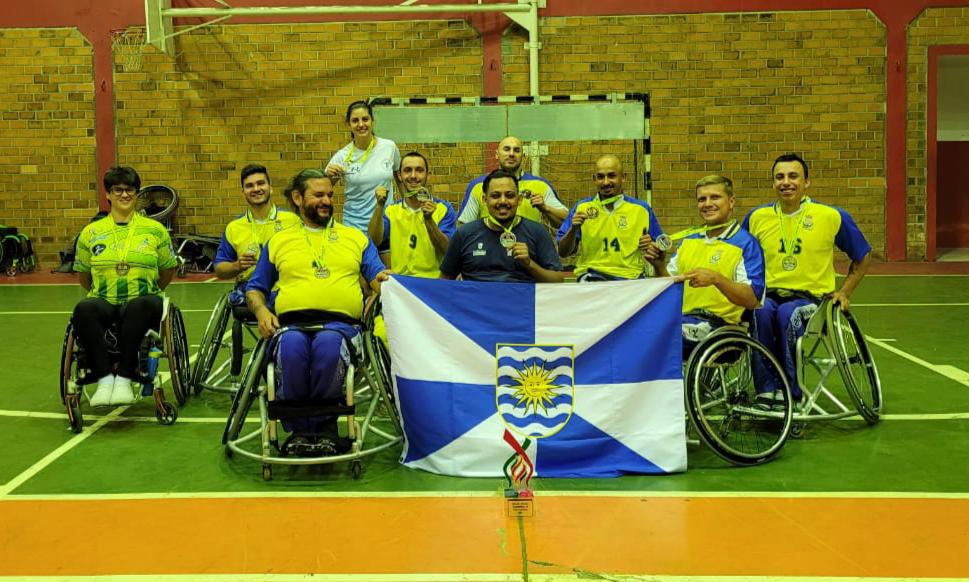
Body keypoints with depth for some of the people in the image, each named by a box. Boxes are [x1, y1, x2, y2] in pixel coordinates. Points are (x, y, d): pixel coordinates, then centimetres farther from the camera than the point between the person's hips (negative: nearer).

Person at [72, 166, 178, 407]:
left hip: (141, 304, -1)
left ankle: (124, 377, -30)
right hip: (104, 304, 1)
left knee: (143, 305, -39)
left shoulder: (155, 230, 9)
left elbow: (168, 271, 17)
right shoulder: (90, 232, 12)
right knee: (83, 310, -35)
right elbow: (83, 276, 21)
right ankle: (104, 378, -27)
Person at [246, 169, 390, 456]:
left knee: (328, 344, -38)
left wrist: (382, 280, -14)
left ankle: (303, 428, -19)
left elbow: (378, 276, 11)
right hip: (292, 323, 1)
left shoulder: (356, 238, 24)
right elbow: (255, 288, 24)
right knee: (292, 346, -37)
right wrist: (261, 311, 2)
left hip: (341, 322, 0)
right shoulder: (279, 241, 25)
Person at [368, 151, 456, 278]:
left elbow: (448, 251, -6)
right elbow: (374, 241, -3)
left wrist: (429, 220, -18)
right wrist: (379, 206, -12)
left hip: (433, 281, -2)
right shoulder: (390, 210, 12)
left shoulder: (444, 208, 5)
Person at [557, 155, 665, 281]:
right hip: (591, 276, -2)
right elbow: (563, 252, 7)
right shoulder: (581, 208, 8)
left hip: (631, 277, 2)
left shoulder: (642, 209, 9)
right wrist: (574, 229, -10)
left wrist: (651, 246, -6)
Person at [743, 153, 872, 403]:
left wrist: (844, 292, 7)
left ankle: (792, 393, -22)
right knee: (760, 310, -35)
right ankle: (767, 389, -25)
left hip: (811, 297, -2)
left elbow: (864, 256, 14)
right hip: (769, 295, 2)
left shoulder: (832, 216, 1)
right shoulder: (757, 217, 7)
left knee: (788, 313, -37)